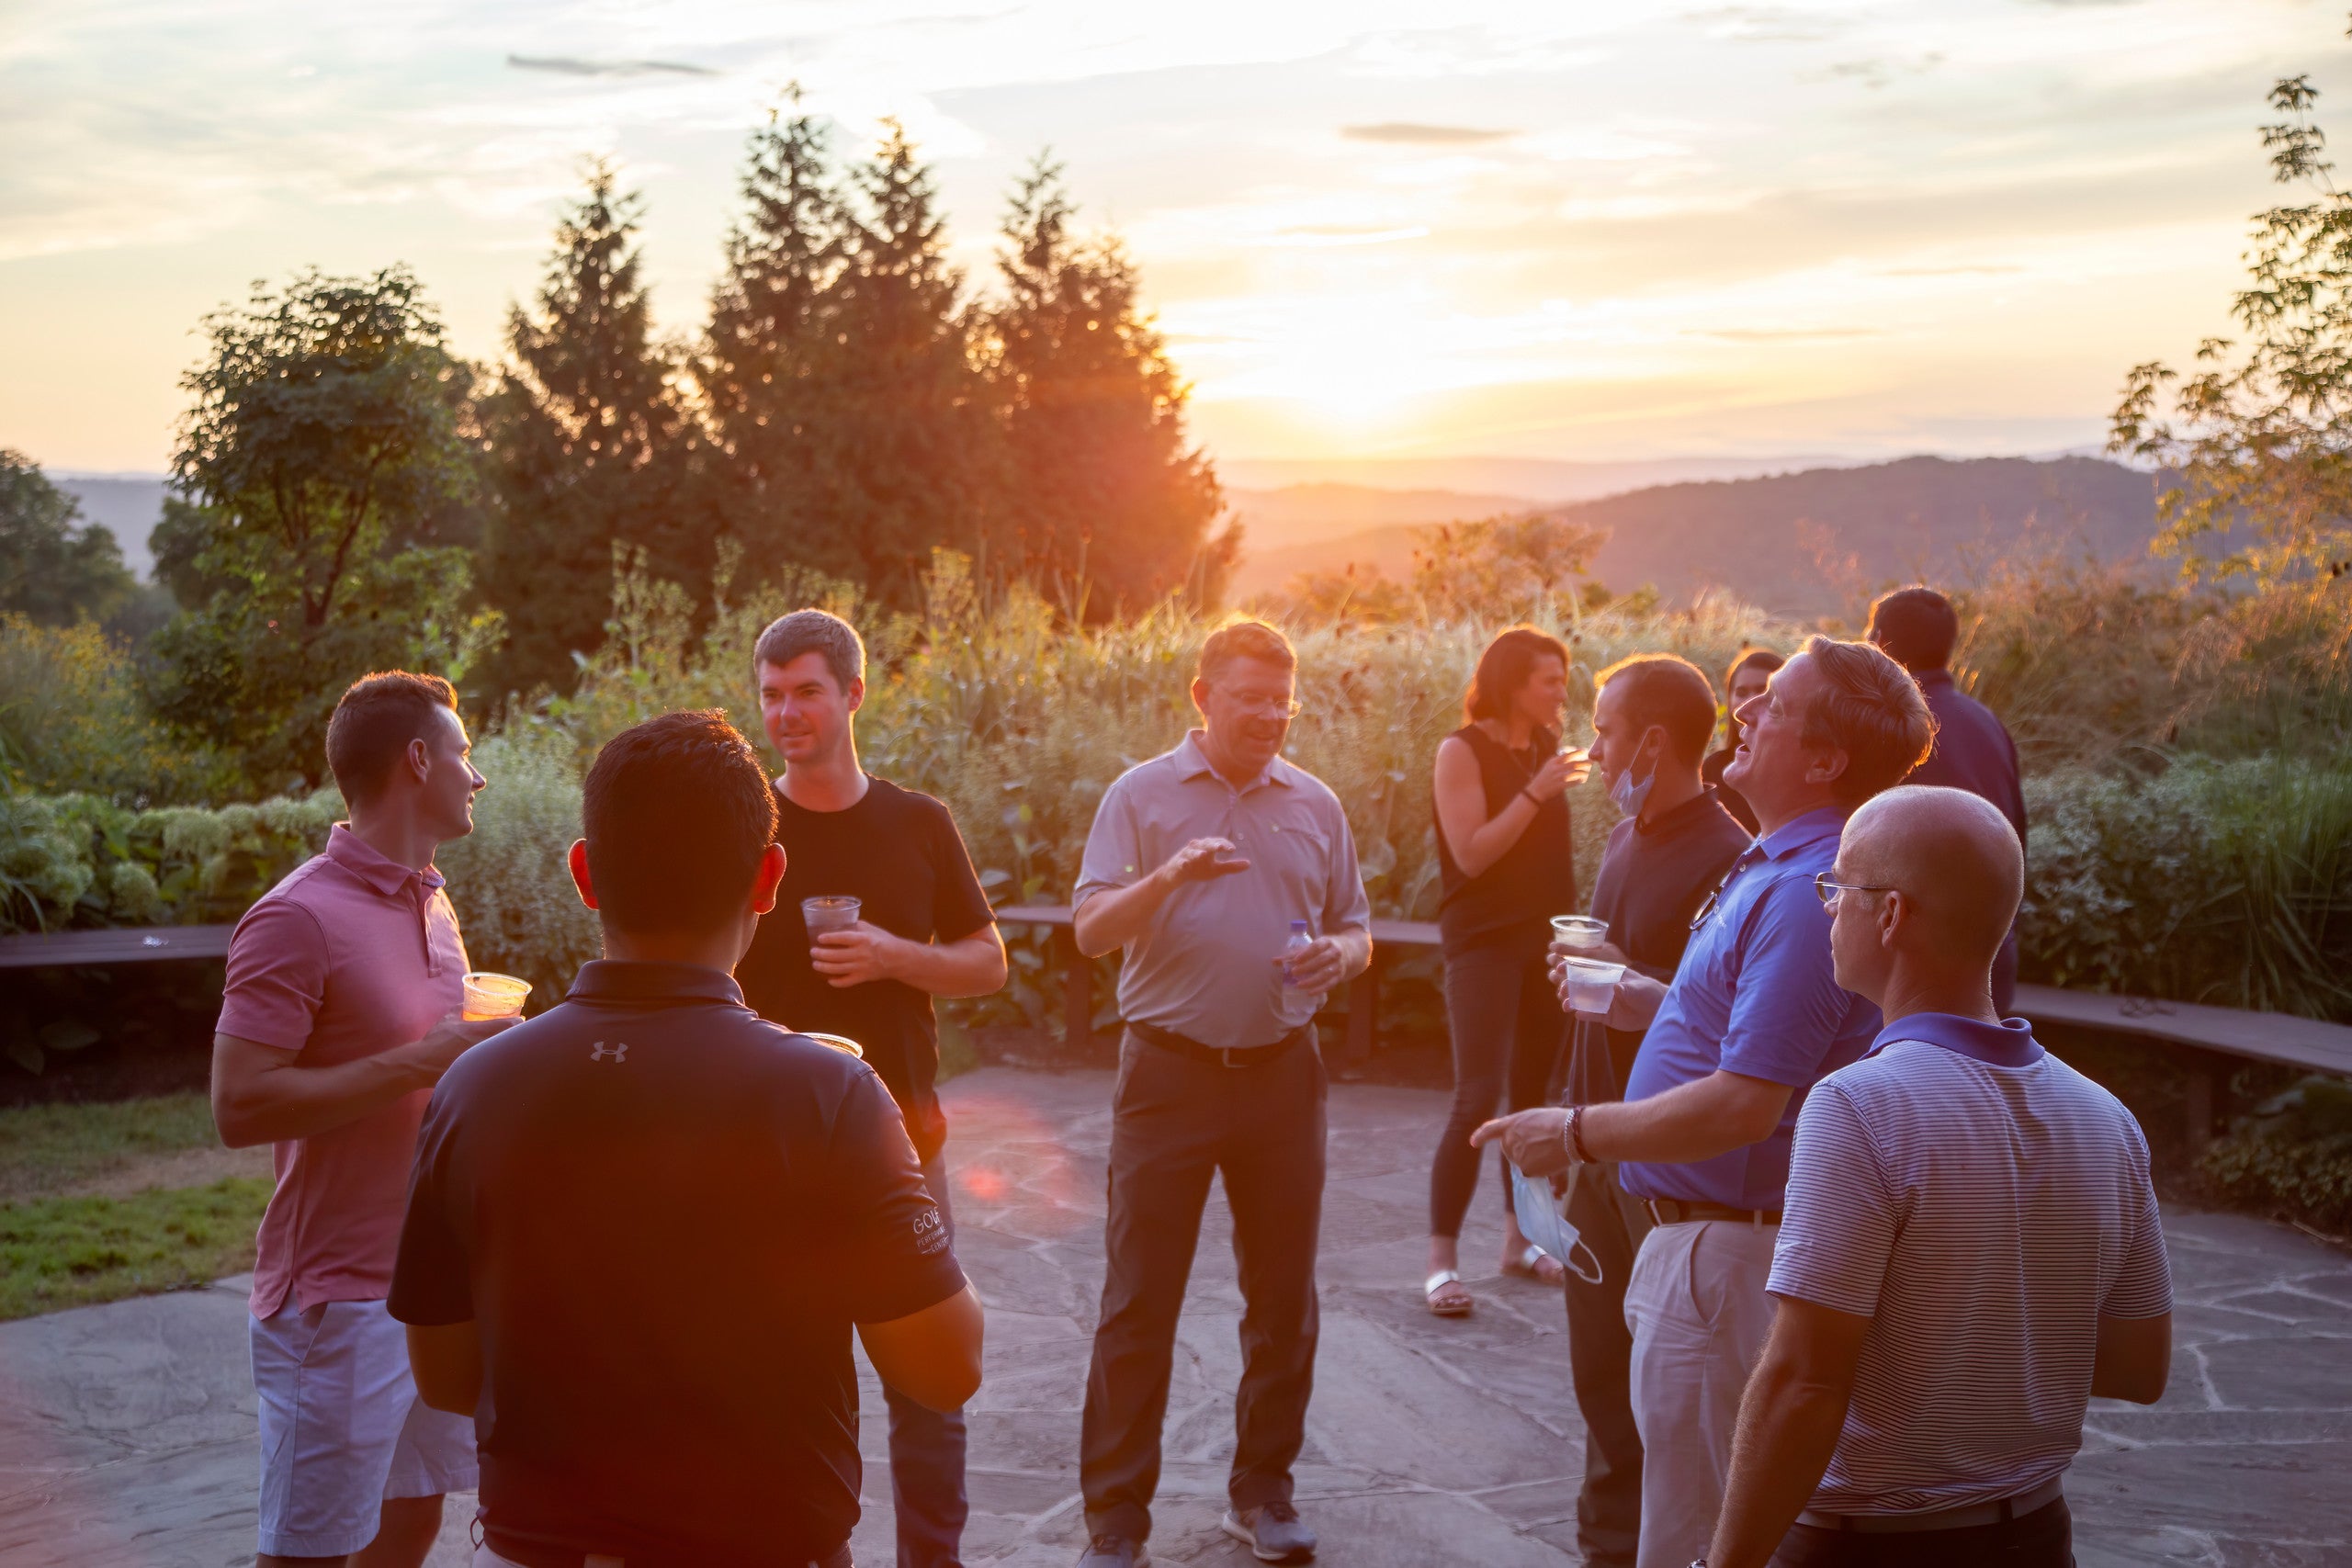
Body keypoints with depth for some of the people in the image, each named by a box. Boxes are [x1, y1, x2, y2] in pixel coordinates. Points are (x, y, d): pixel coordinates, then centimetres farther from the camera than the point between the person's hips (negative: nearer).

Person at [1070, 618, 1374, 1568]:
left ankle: (1262, 1490, 26)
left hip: (1281, 1070, 3)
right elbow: (1091, 932, -8)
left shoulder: (1315, 805, 9)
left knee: (1282, 1296, 10)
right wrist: (1170, 875, -26)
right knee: (1139, 1303, 0)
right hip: (1170, 1071, -3)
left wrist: (1339, 955, -9)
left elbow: (1357, 933, 15)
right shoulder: (1141, 795, 0)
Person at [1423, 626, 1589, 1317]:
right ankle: (1442, 1260, -7)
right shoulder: (1462, 751, -7)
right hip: (1484, 941, -7)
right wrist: (1536, 792, -19)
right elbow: (1470, 853, -16)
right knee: (1478, 1098, -13)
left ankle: (1519, 1236, 22)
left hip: (1547, 939, 7)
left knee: (1533, 1093, 10)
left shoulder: (1545, 746, 12)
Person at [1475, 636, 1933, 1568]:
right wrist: (1648, 1004, 10)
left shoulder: (1807, 892, -24)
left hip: (1732, 1248, -11)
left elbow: (1743, 1105, -28)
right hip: (1711, 1235, 11)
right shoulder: (1779, 867, 11)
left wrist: (1578, 1133, -18)